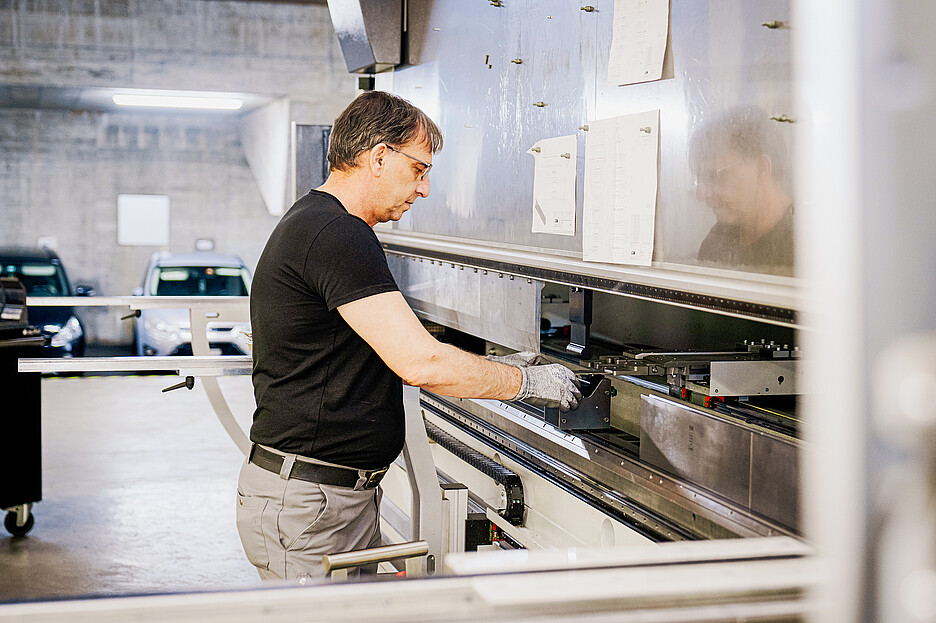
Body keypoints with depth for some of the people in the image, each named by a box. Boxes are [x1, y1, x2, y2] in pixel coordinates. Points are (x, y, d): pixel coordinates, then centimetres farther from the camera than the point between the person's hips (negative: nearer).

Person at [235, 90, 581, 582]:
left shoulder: (315, 224, 16)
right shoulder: (335, 233, -18)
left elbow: (391, 359, 22)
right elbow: (420, 362, -23)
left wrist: (494, 371, 15)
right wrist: (526, 382, -10)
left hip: (343, 493, 10)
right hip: (306, 504, -10)